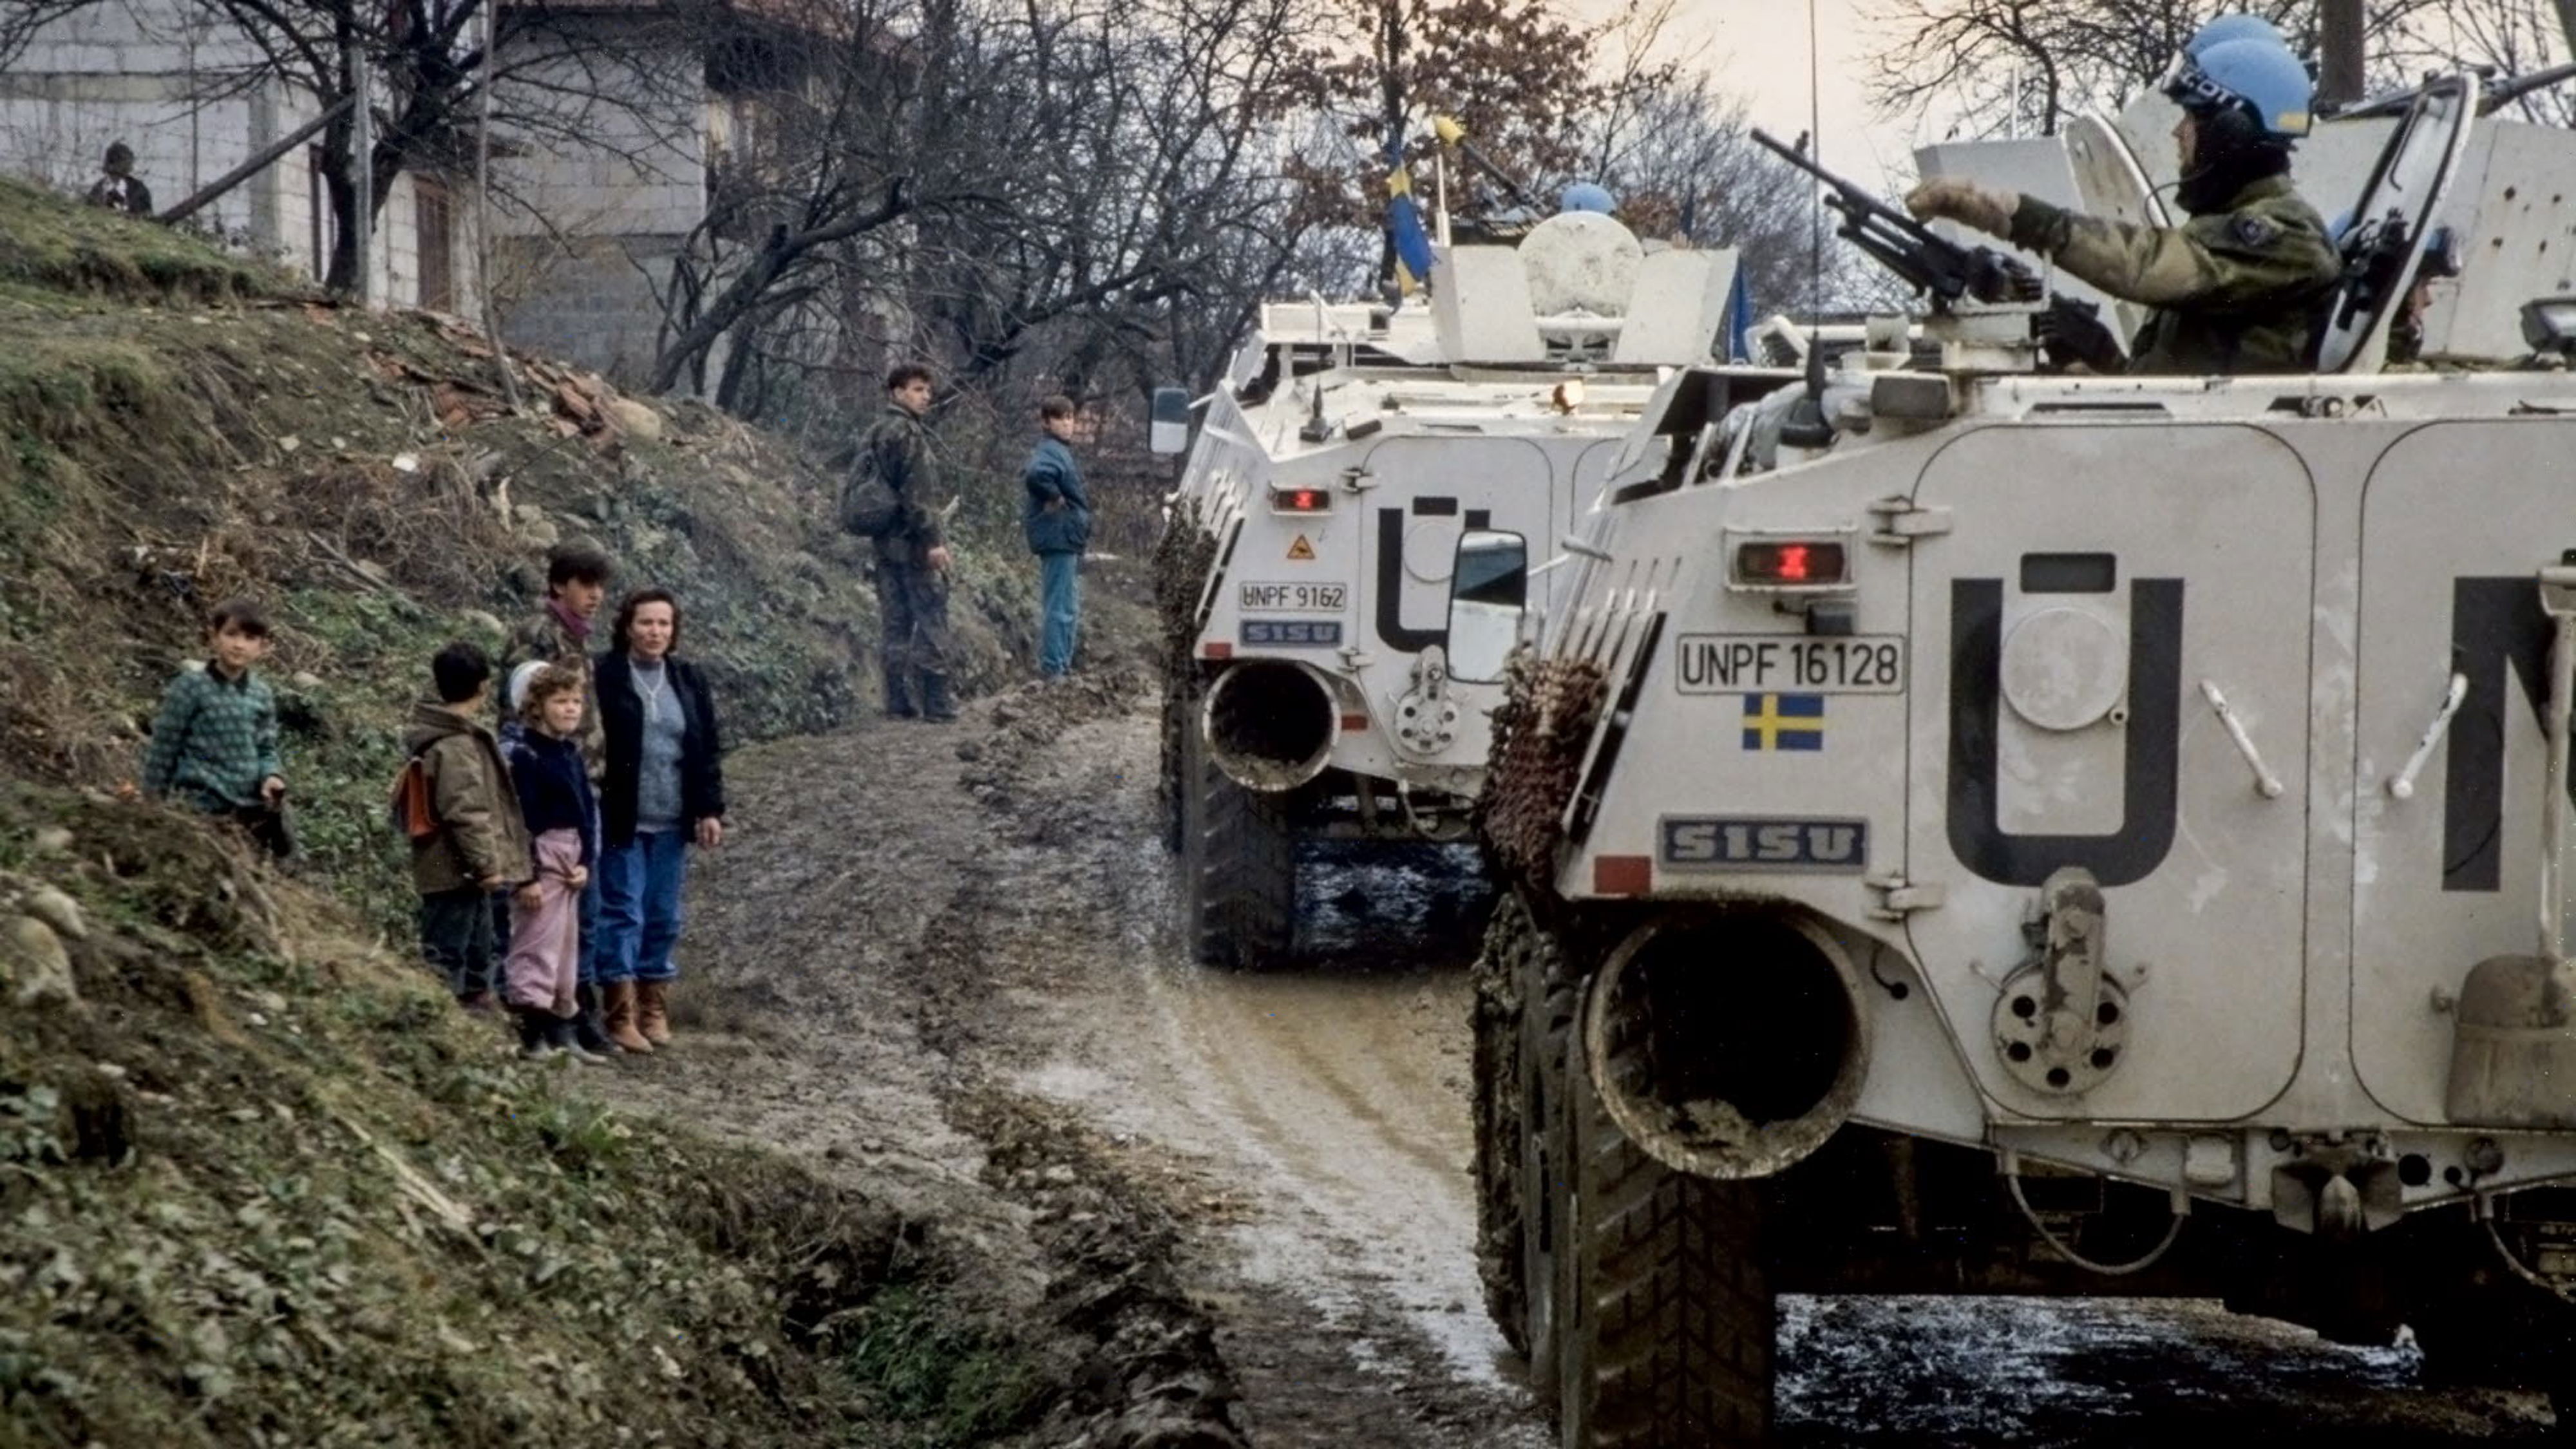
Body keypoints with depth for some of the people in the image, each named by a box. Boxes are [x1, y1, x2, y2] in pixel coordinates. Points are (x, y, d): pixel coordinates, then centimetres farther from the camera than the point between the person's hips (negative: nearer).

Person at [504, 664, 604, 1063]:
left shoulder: (571, 753, 13)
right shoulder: (523, 753, -13)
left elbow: (589, 811, 15)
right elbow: (518, 819, -17)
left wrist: (587, 862, 3)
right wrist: (525, 875, -19)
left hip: (571, 861, 9)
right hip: (540, 860, -9)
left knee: (567, 947, 14)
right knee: (537, 946, -9)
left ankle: (561, 1032, 21)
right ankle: (532, 1037, -8)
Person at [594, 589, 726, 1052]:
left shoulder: (689, 681, 9)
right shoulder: (605, 677, -6)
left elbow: (709, 749, 12)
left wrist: (711, 810, 6)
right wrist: (592, 805, -11)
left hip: (672, 822, 5)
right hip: (622, 819, -5)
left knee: (664, 916, 9)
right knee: (623, 913, -4)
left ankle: (654, 1006, 18)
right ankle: (621, 1014, -2)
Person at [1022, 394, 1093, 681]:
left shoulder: (1061, 451, 15)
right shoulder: (1051, 452, -16)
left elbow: (1031, 474, 28)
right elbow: (1036, 475, -37)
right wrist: (1055, 498, -22)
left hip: (1068, 540, 11)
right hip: (1058, 537, -11)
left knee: (1069, 609, 17)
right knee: (1060, 608, -9)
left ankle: (1063, 665, 24)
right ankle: (1053, 668, -7)